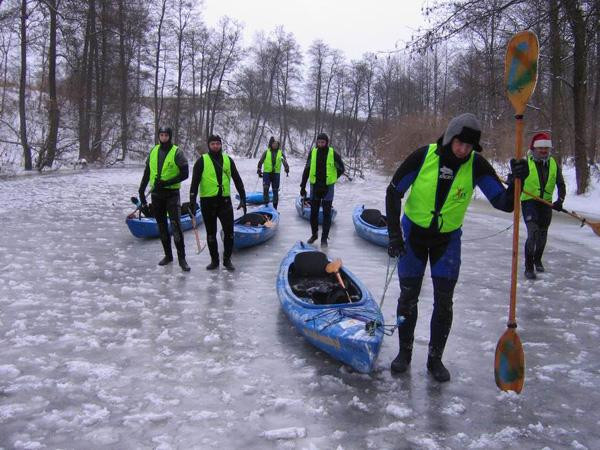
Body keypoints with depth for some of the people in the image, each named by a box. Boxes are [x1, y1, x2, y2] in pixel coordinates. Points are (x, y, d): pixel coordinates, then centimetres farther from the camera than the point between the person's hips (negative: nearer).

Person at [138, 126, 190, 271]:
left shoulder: (177, 152, -7)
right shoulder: (154, 151, 8)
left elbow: (184, 174, -11)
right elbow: (147, 172, 15)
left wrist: (166, 182, -19)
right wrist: (141, 190, 12)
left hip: (172, 194, -5)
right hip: (156, 194, 5)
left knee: (176, 225, -12)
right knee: (162, 225, 11)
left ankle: (181, 258, -6)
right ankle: (168, 255, 23)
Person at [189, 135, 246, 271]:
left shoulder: (228, 160, 7)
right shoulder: (202, 161, -2)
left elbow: (237, 180, 11)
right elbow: (195, 182, -5)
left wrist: (243, 198, 7)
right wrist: (192, 202, -12)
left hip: (225, 201, 2)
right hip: (207, 202, -2)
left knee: (229, 232, -2)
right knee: (211, 233, 8)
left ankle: (227, 259, 14)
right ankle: (214, 260, 22)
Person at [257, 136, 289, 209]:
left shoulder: (281, 153, 7)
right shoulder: (266, 152, 4)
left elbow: (285, 162, 4)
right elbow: (260, 161, 9)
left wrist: (287, 170, -12)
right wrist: (259, 171, 6)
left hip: (276, 173, 1)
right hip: (266, 172, -1)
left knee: (275, 190, 6)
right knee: (265, 188, -15)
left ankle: (275, 207, 14)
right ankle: (266, 203, -4)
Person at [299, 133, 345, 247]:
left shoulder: (333, 154, -5)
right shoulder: (312, 152, 1)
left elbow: (341, 169, 7)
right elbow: (306, 170, 6)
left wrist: (332, 179, 4)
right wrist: (303, 186, 4)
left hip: (328, 187, -2)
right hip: (314, 186, 2)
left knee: (327, 213, 1)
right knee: (313, 212, 10)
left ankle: (324, 238, 9)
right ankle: (314, 234, 28)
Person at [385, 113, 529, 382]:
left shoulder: (476, 165, -15)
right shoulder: (424, 156, -20)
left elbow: (504, 203, -20)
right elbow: (394, 193, -11)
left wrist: (516, 181, -40)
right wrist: (394, 234, -14)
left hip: (448, 239, 1)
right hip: (413, 233, -1)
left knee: (444, 302, 2)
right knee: (408, 297, 7)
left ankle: (435, 358, 20)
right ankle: (405, 352, 26)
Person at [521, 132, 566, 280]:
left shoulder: (553, 164, 3)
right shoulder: (526, 163, -9)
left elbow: (561, 184, 3)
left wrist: (560, 200, -12)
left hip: (546, 204, 5)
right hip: (529, 202, -5)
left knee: (543, 235, 17)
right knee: (533, 233, -17)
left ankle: (537, 260, 40)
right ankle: (529, 267, -9)